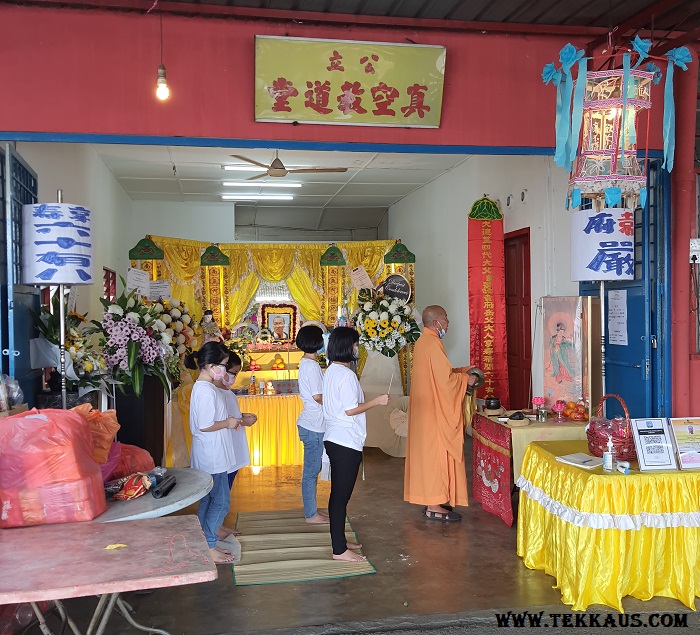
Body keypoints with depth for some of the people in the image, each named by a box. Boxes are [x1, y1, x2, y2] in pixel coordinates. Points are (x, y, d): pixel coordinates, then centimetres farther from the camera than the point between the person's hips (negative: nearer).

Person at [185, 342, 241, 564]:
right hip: (212, 456, -10)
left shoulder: (201, 387, 11)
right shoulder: (207, 390, -21)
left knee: (208, 500, 15)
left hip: (209, 455, 10)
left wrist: (228, 421, 11)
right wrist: (228, 423, -11)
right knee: (220, 502, -2)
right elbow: (205, 425, -24)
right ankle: (208, 547, 6)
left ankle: (206, 544, 23)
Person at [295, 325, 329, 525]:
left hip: (310, 423, 10)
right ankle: (311, 514, 10)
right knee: (312, 470, 1)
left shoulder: (305, 363, 10)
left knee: (312, 469, 17)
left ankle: (311, 510, 27)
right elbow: (318, 396, -20)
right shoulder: (313, 366, -19)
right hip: (314, 425, -10)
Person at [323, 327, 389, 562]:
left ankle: (339, 540, 27)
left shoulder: (331, 371, 11)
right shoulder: (346, 374, -18)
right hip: (346, 443, -10)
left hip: (333, 440, 10)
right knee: (341, 496, -3)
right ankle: (339, 550, 5)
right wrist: (377, 401, -11)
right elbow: (350, 409, -21)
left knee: (338, 495, 16)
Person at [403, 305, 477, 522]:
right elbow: (445, 378, -23)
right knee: (437, 453, -4)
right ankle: (434, 506, 3)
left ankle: (430, 499, 22)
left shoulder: (422, 342, 12)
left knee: (427, 452, 14)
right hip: (435, 410, -10)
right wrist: (466, 379, -7)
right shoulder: (432, 344, -20)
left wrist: (462, 371, 14)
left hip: (425, 408, 10)